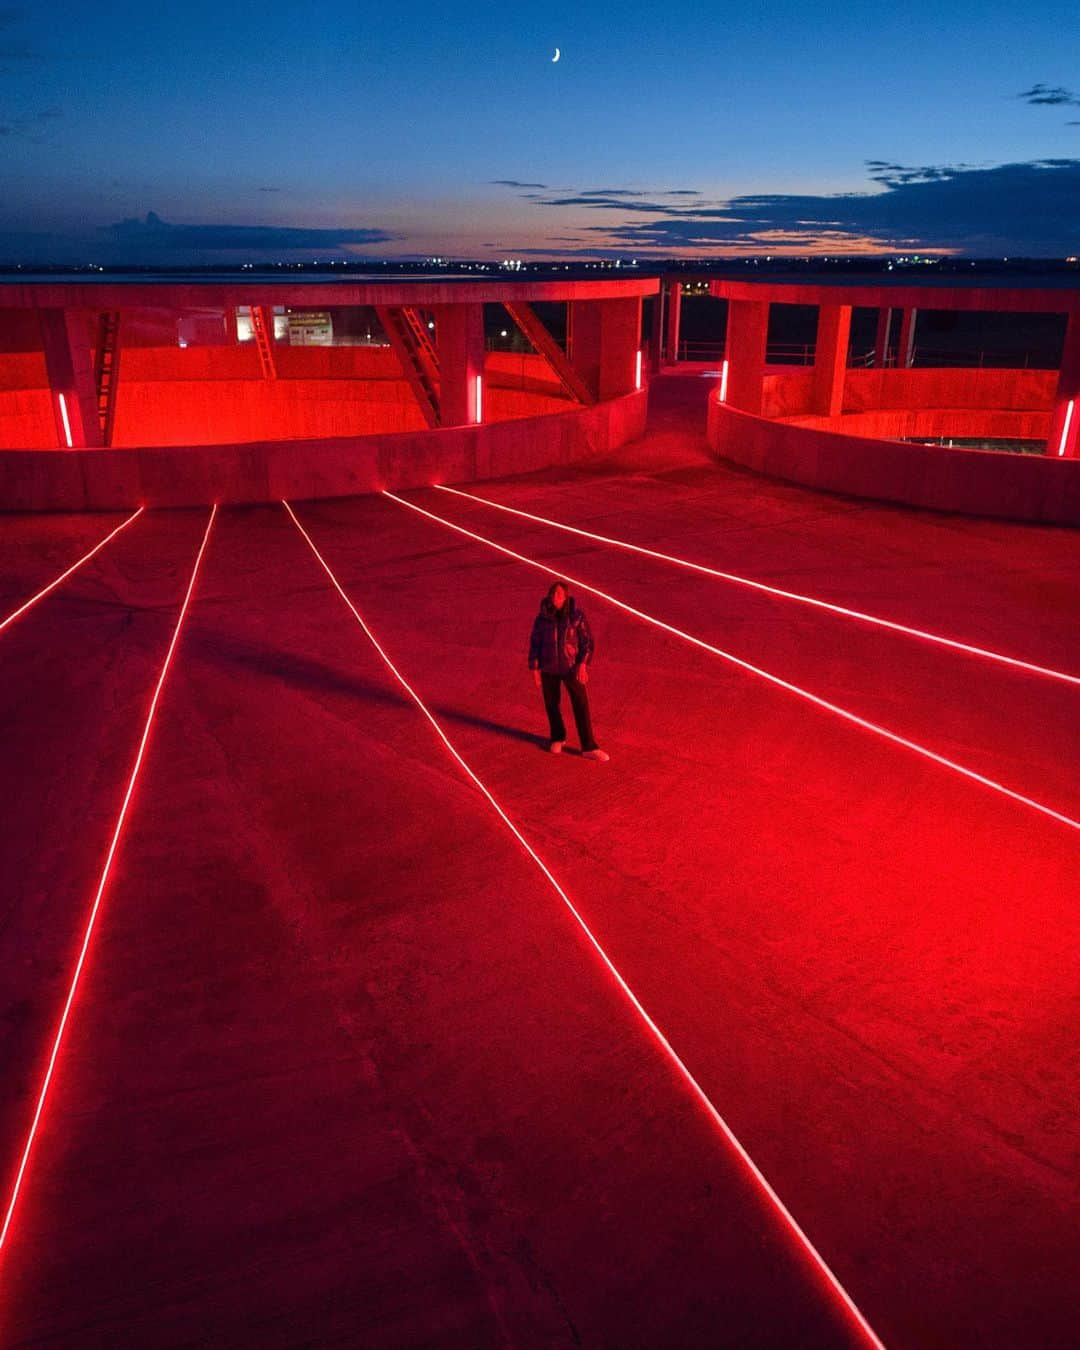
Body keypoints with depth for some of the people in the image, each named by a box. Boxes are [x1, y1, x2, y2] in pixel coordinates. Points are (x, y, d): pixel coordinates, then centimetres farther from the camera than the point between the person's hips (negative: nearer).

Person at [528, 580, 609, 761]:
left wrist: (583, 664, -14)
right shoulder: (542, 618, -5)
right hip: (549, 669, 2)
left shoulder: (577, 616, -9)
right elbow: (535, 644, 2)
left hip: (572, 668, -2)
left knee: (581, 706, -3)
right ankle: (557, 738, 36)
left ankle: (589, 747, 2)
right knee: (552, 705, 13)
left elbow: (587, 641, -5)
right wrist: (535, 669, 0)